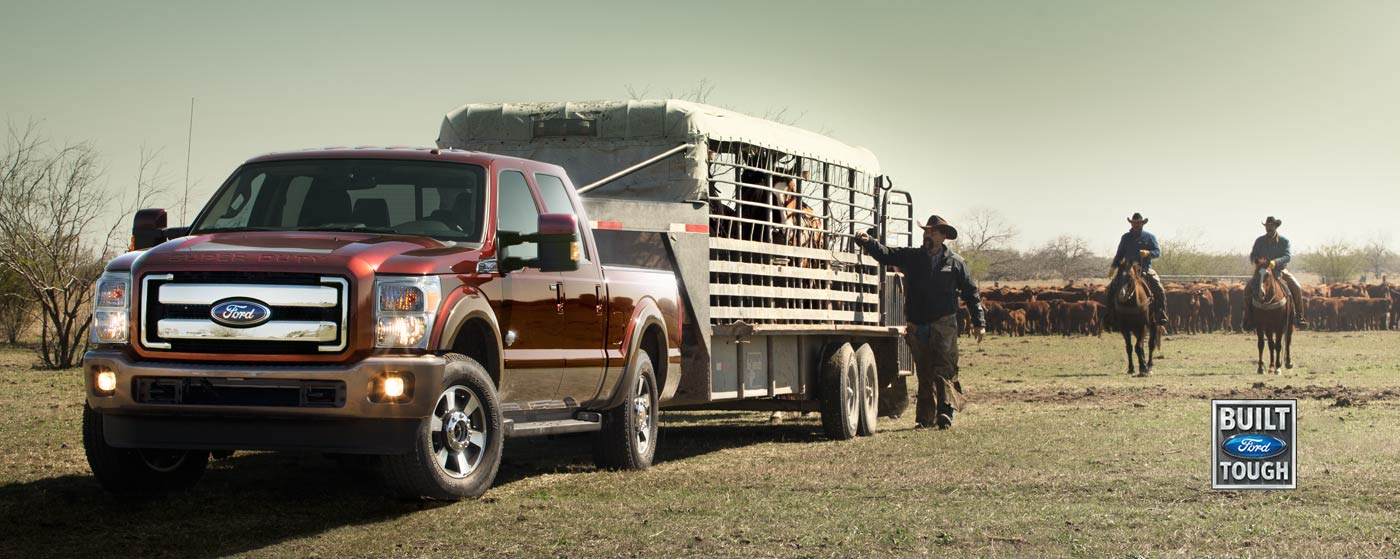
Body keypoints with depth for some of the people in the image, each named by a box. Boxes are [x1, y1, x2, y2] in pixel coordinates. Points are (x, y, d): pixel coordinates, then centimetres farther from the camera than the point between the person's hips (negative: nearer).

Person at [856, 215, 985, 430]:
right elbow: (885, 254, 4)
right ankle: (925, 417, 11)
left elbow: (971, 293, 9)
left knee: (944, 368, -13)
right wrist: (868, 242, -15)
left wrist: (979, 323, 6)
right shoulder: (911, 257, 11)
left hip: (943, 325, -3)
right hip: (917, 327, 3)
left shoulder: (955, 262, 6)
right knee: (924, 372, 7)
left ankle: (946, 411, -18)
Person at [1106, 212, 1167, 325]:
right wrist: (1114, 267, 8)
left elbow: (1158, 251, 0)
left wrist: (1148, 253, -21)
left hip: (1145, 269, -2)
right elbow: (1119, 254, 18)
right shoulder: (1126, 237, 12)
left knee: (1159, 289, -21)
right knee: (1112, 287, -14)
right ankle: (1110, 313, -2)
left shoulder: (1149, 237, 5)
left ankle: (1161, 314, -9)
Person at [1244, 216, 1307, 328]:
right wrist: (1257, 261, -23)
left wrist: (1275, 262, -33)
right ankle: (1248, 317, -11)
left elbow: (1288, 256, -15)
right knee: (1248, 288, -21)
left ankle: (1298, 317, -11)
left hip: (1280, 271, -1)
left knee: (1297, 288, -22)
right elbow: (1252, 255, 2)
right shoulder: (1259, 241, 4)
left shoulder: (1284, 241, -3)